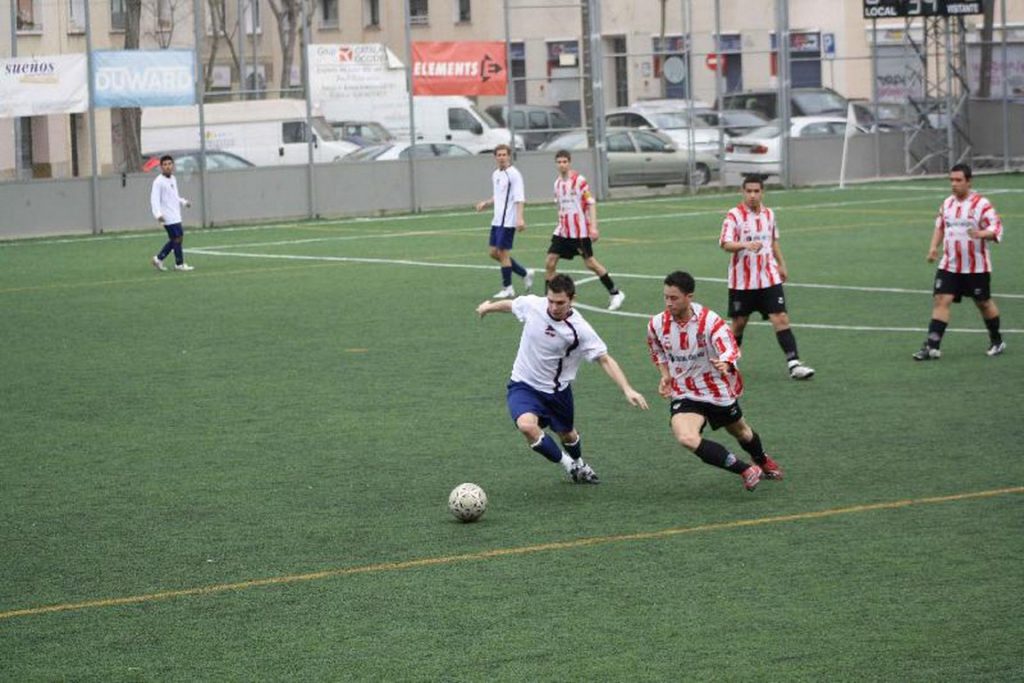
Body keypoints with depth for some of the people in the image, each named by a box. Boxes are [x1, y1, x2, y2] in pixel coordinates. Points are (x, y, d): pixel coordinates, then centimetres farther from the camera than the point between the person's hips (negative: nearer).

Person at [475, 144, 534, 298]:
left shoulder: (514, 174, -12)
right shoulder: (495, 174, 14)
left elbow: (519, 198, -18)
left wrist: (520, 218, -27)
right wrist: (486, 203, 13)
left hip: (508, 220, -9)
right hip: (497, 220, 9)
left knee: (503, 252, -5)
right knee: (494, 252, 10)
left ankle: (507, 288, 6)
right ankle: (525, 274, 21)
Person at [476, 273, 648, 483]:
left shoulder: (579, 329, -23)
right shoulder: (532, 305, -17)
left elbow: (604, 360, -19)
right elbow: (510, 304, 7)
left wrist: (627, 389, -31)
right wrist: (488, 307, 27)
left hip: (557, 390, 0)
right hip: (523, 385, 0)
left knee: (567, 435, 21)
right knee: (526, 425, -28)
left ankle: (578, 464, 58)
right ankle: (568, 464, -4)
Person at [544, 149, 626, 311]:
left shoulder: (579, 181, -10)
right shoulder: (558, 183, 9)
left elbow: (591, 203, -10)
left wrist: (593, 227, -17)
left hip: (580, 230, -6)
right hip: (562, 231, 6)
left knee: (589, 262, -3)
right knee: (550, 261, -3)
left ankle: (615, 293, 11)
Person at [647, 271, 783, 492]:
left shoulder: (709, 320, -22)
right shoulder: (657, 324, -10)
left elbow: (730, 348, -36)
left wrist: (725, 363, -58)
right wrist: (665, 376, -4)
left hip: (718, 390, -1)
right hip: (684, 394, 1)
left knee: (741, 432, 24)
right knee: (686, 438, -28)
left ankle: (762, 461, 61)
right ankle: (745, 470, -12)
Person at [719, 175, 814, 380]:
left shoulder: (768, 214, 7)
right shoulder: (734, 215, -9)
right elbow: (725, 243, -21)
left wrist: (781, 264, 25)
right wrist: (746, 245, -37)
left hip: (769, 278, 3)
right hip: (742, 282, -3)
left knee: (781, 319, -8)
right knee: (739, 323, 8)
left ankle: (794, 363, -12)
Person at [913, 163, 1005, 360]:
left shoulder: (981, 204, -12)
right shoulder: (947, 203, 7)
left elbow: (996, 229, -16)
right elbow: (940, 226, 21)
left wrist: (981, 234, -37)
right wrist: (934, 246, 6)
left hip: (976, 267, -4)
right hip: (949, 266, 4)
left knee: (983, 303, 10)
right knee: (941, 300, -9)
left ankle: (997, 341, 31)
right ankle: (932, 347, -11)